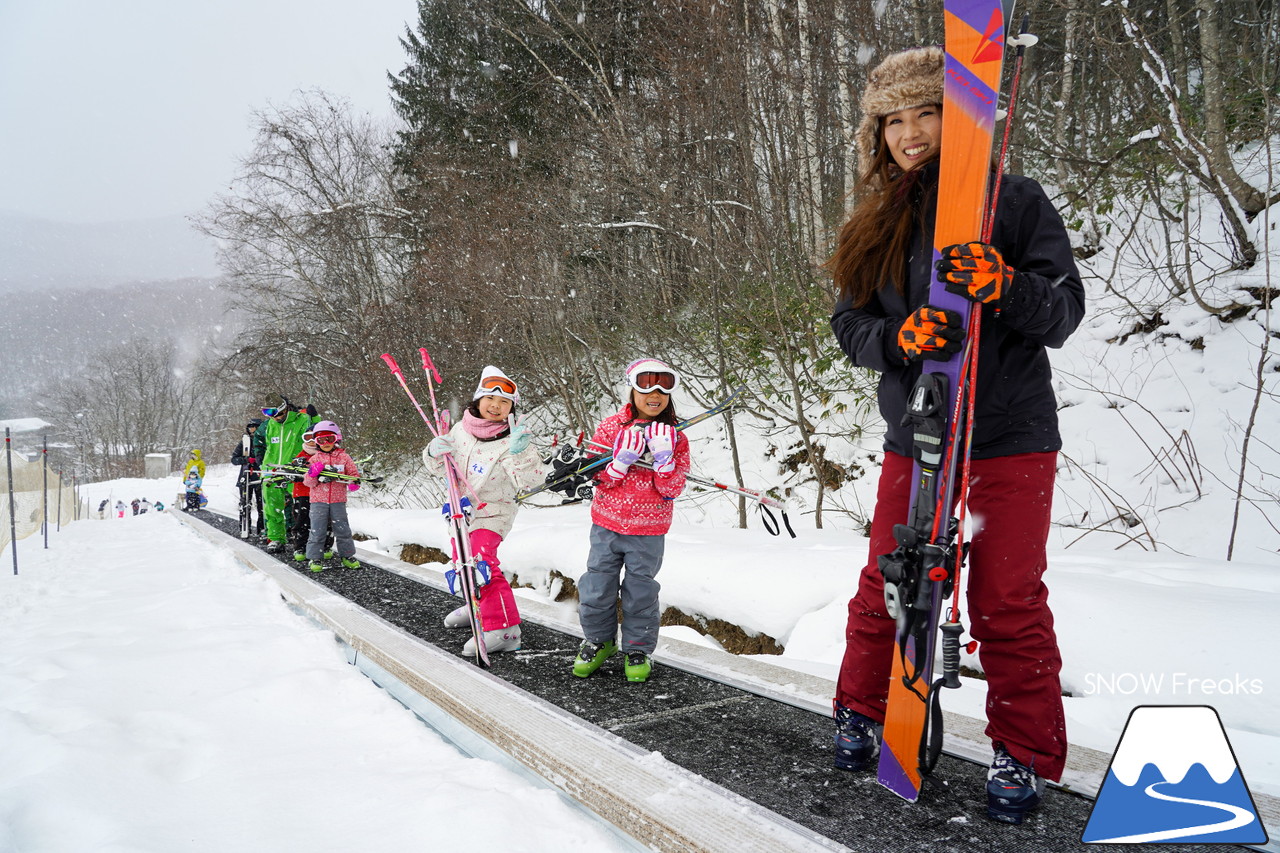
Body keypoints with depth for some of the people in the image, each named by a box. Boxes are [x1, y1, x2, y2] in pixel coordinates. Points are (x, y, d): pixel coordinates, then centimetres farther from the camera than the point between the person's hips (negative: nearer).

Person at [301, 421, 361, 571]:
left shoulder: (343, 457, 5)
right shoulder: (315, 459, 5)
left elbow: (354, 472, 9)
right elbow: (308, 483, 4)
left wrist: (354, 482, -12)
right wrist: (312, 474, -16)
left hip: (338, 501, 0)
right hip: (318, 501, 0)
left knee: (343, 530, 5)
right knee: (317, 531, 0)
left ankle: (347, 555, 19)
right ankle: (314, 558, 9)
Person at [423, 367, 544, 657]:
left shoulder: (513, 439, -18)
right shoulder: (461, 429, -2)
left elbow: (530, 480, -26)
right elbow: (438, 467, 8)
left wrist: (518, 453, -41)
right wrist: (434, 452, -15)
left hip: (492, 512, -7)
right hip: (461, 508, 7)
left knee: (482, 564, -25)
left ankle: (504, 629, -22)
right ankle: (479, 606, 51)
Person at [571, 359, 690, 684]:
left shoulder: (675, 438, -1)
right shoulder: (610, 427, -2)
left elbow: (671, 490, -8)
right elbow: (601, 481, -5)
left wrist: (663, 458, -22)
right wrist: (623, 459, -22)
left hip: (648, 532, -1)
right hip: (607, 525, 1)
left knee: (640, 593, 6)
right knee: (597, 587, 6)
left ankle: (639, 650, 25)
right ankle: (599, 640, 29)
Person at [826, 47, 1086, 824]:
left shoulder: (1016, 201, -2)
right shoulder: (878, 226, 8)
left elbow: (1065, 311, -6)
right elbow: (850, 325, 2)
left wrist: (1005, 288, -27)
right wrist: (896, 336, -20)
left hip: (1010, 439, -3)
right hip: (913, 440, 3)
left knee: (1009, 606, 3)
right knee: (886, 590, 10)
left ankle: (1027, 755, 21)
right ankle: (863, 713, 32)